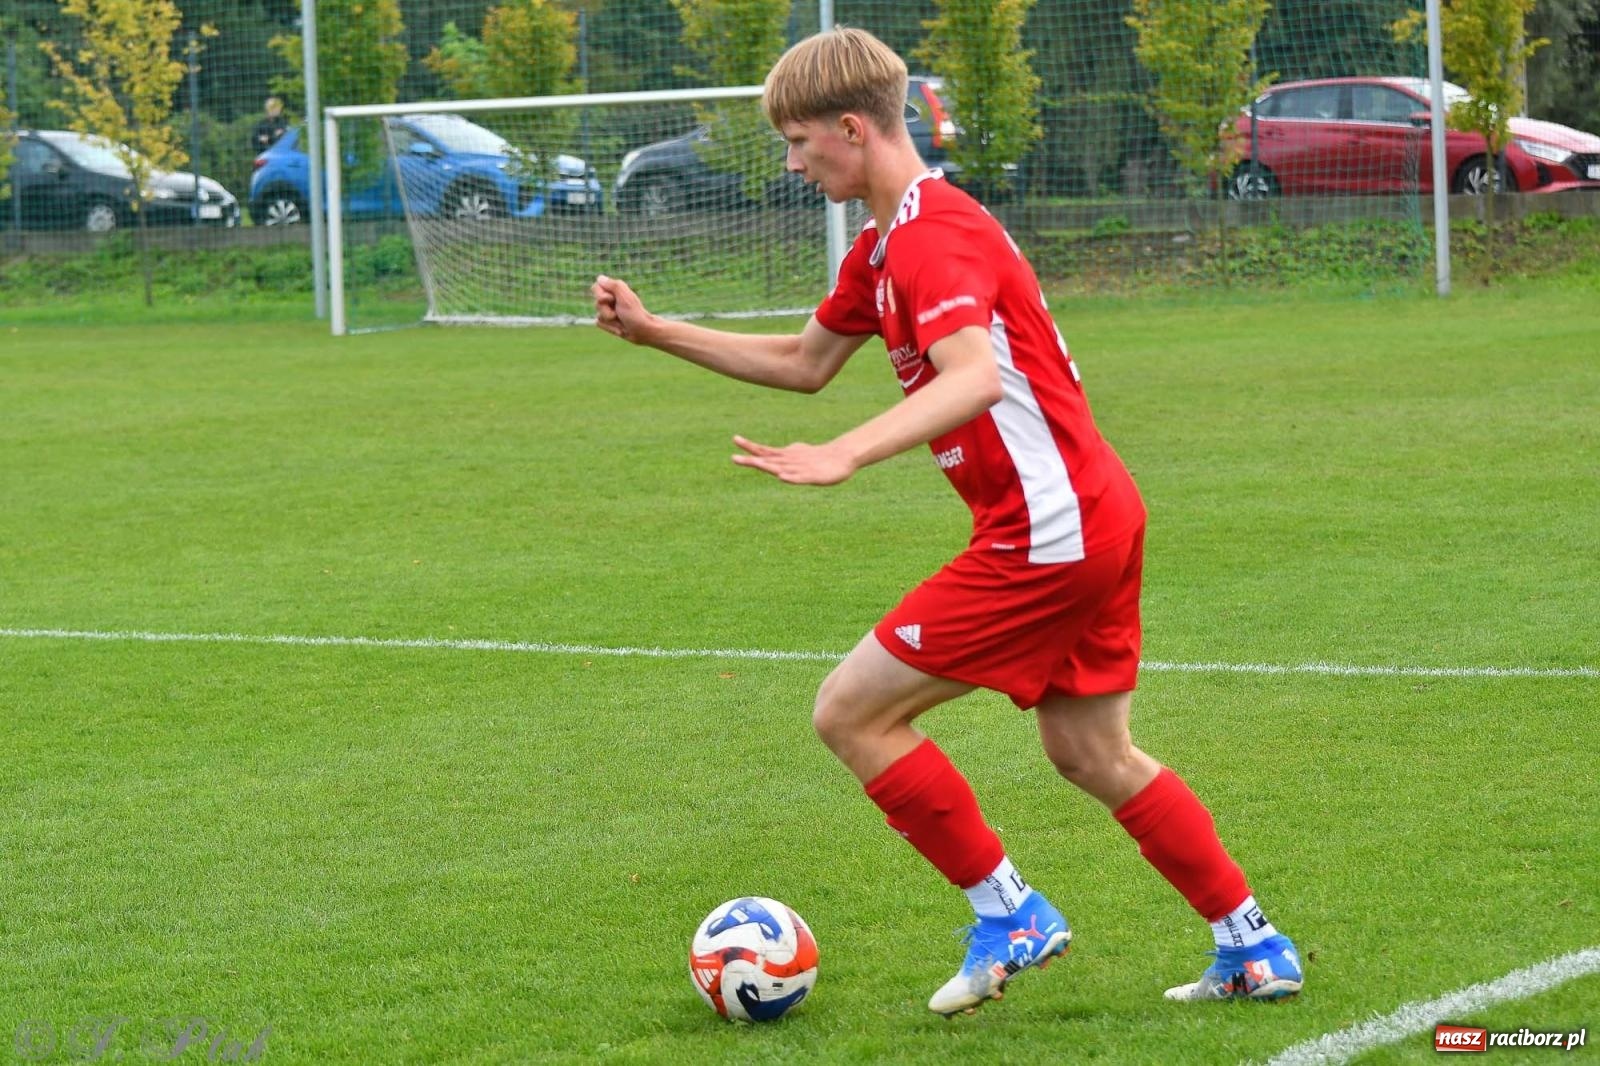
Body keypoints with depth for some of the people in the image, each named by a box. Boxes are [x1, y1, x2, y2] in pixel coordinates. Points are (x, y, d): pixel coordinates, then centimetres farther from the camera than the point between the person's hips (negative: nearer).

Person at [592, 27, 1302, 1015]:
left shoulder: (933, 236, -17)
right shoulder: (884, 246, 16)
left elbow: (976, 377, -33)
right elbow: (805, 362, 28)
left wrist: (846, 455, -44)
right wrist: (654, 330, 24)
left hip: (1046, 534, -11)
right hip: (1099, 517, 11)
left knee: (851, 711, -5)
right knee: (1091, 751, 18)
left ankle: (1009, 916, 3)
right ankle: (1256, 950, 22)